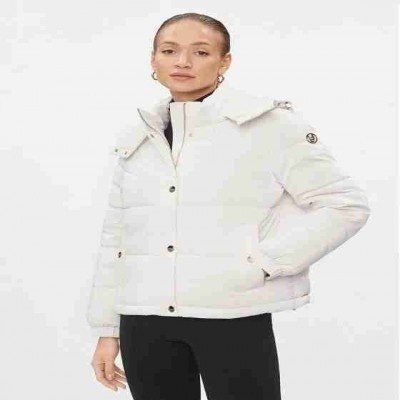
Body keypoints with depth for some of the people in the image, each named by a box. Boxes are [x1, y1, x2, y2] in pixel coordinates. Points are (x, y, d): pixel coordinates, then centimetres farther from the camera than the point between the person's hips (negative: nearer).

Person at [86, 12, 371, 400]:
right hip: (144, 322, 5)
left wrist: (264, 262, -12)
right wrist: (107, 329, 13)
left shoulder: (269, 122, -4)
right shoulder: (134, 139, 11)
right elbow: (115, 238, 15)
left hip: (233, 317, -4)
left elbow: (346, 204, -5)